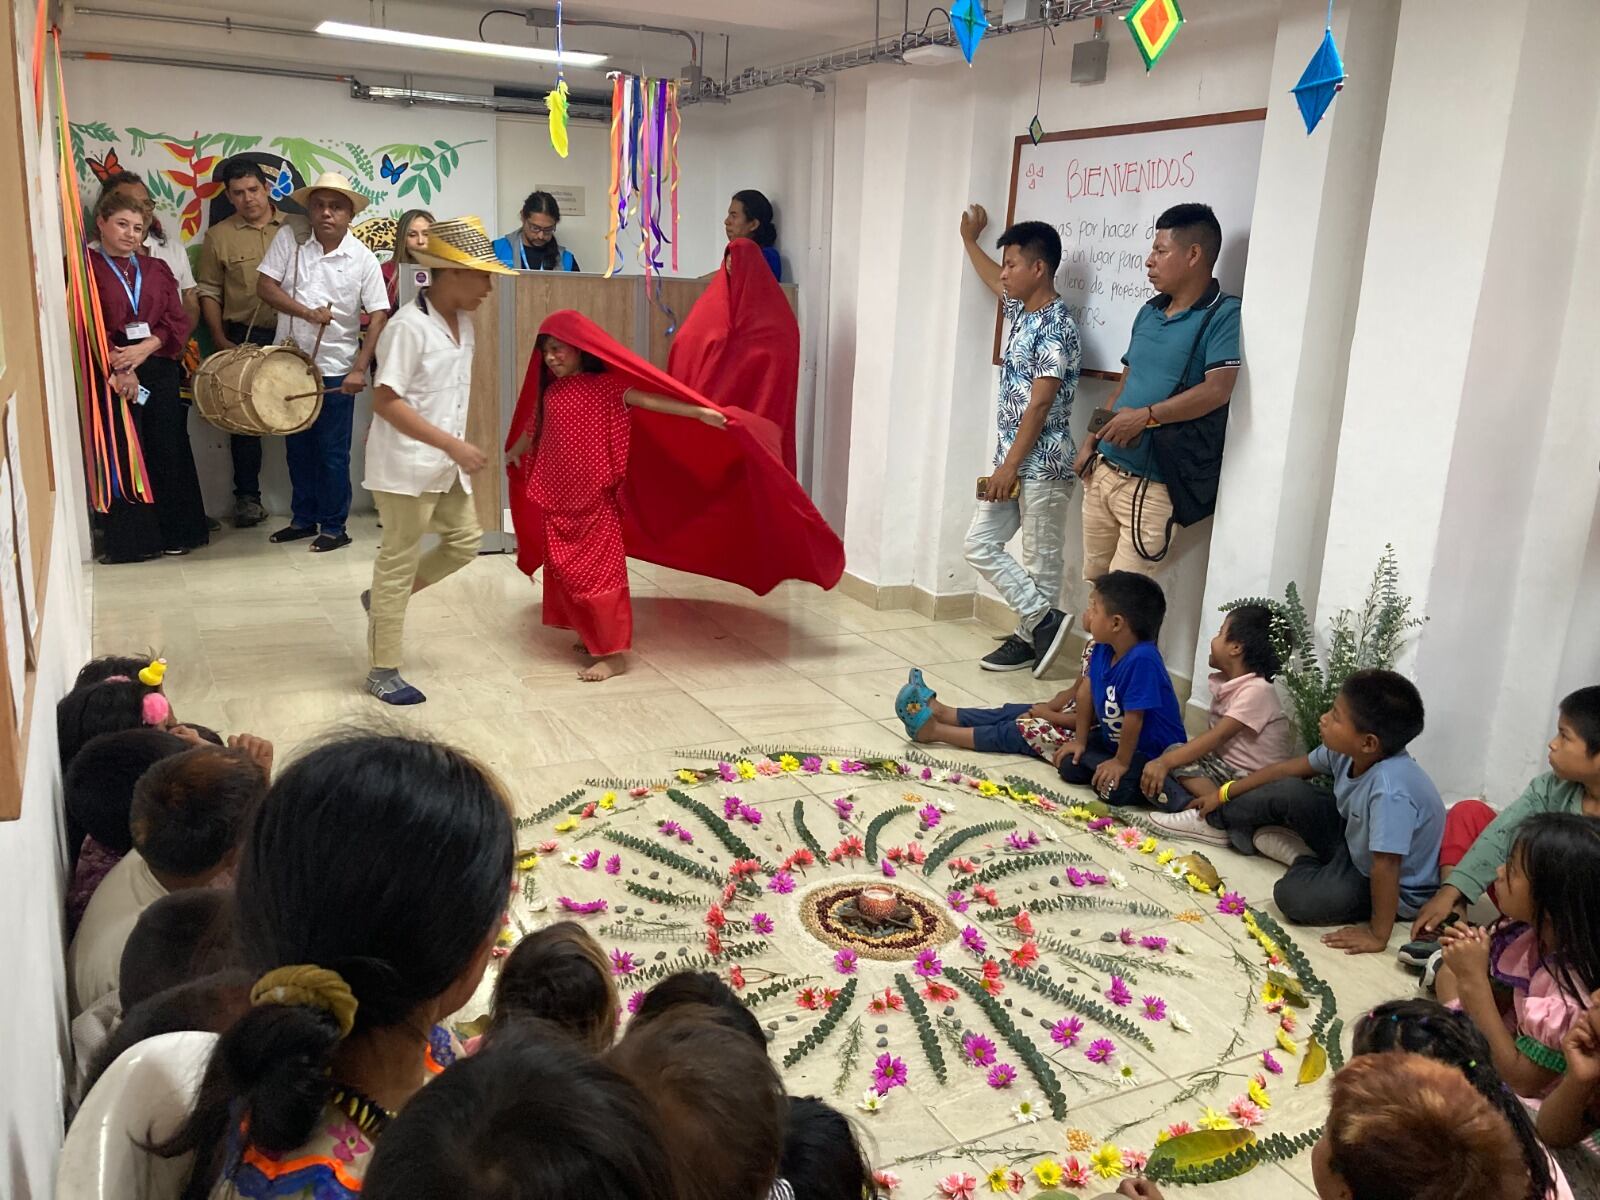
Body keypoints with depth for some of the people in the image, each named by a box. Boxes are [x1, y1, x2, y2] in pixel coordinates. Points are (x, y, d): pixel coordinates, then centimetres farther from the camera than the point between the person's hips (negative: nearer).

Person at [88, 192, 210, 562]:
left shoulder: (156, 269, 14)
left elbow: (178, 321, 5)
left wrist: (144, 349, -11)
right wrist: (118, 366, -17)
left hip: (159, 369, 4)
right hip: (110, 375, -4)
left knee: (169, 451, 5)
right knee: (123, 455, -2)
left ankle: (176, 532, 15)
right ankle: (128, 539, 5)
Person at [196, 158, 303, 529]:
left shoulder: (295, 227, 4)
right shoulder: (219, 236, 4)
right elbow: (209, 292, 5)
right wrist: (220, 339, -4)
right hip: (244, 338, 0)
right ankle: (247, 496, 15)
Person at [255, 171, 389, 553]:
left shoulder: (363, 259, -7)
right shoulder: (289, 239, -1)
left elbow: (378, 316, -10)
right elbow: (265, 286, -3)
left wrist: (359, 370, -18)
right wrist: (308, 313, -17)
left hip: (335, 370, -3)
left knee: (333, 452, 2)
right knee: (298, 447, 14)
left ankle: (334, 527, 14)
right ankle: (304, 519, 28)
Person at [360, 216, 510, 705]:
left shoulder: (461, 322, 6)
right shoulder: (410, 326, -19)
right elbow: (386, 402, -22)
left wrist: (455, 449, 13)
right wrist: (453, 444, -25)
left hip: (446, 465, 8)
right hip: (407, 466, -8)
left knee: (464, 541, 15)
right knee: (400, 561, 1)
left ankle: (383, 599, 32)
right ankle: (383, 672, 14)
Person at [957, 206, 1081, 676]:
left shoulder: (1056, 326, -16)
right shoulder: (1021, 309, 11)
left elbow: (1040, 404, -20)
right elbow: (993, 280, 35)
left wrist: (1009, 467, -20)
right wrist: (970, 239, 48)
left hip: (1042, 465, -10)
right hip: (1011, 460, 10)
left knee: (1041, 561, 1)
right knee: (981, 544, 8)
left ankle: (1029, 635, 10)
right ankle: (1042, 621, 12)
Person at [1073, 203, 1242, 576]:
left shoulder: (1223, 315, -11)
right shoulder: (1148, 313, 14)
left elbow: (1217, 391, -22)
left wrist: (1147, 416, -23)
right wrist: (1091, 441, 14)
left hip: (1153, 486, -8)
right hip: (1103, 470, 8)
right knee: (1094, 581, 13)